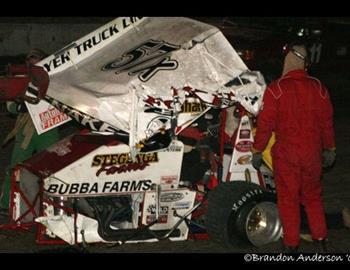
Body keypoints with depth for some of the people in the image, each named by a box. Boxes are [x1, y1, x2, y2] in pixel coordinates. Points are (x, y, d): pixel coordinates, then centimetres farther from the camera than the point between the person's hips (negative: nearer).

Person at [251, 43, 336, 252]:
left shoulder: (276, 89, -12)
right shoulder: (318, 88, -1)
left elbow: (266, 123, -12)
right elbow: (327, 122, 5)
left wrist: (257, 150, -2)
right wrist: (330, 149, 16)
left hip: (285, 154, -3)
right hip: (312, 153, 3)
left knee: (288, 198, 8)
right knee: (313, 196, 18)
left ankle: (292, 243, 13)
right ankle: (320, 239, 22)